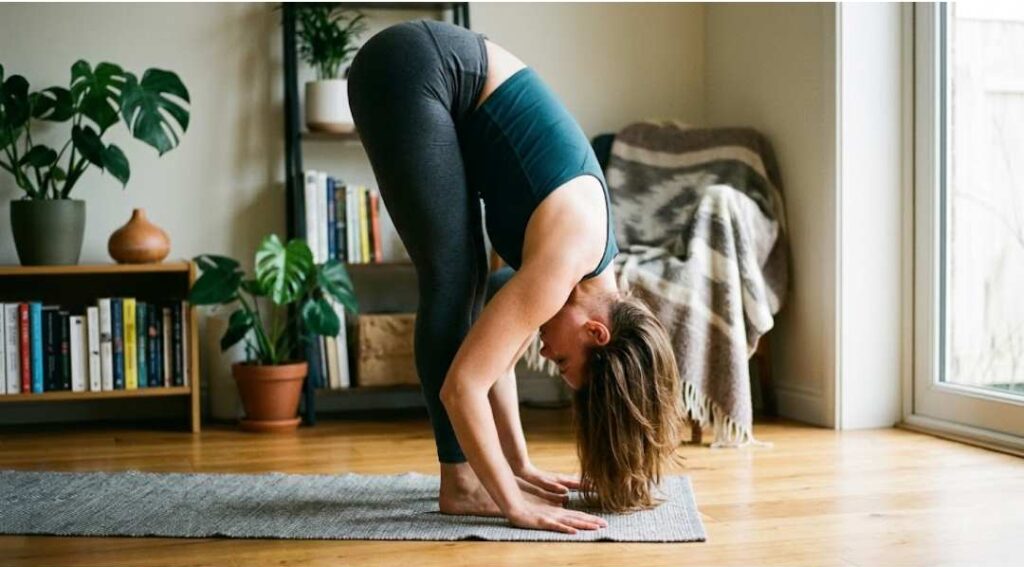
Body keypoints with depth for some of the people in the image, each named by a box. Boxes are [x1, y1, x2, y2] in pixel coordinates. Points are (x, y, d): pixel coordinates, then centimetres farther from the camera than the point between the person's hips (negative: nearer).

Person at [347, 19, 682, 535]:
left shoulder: (586, 263, 5)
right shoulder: (564, 265, -19)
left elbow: (495, 348, 16)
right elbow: (462, 385, -21)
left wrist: (519, 466, 19)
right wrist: (514, 503, -15)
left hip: (436, 76, 8)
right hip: (411, 71, -8)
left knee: (467, 281, 6)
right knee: (452, 280, -10)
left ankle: (466, 472, 11)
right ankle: (461, 484, -5)